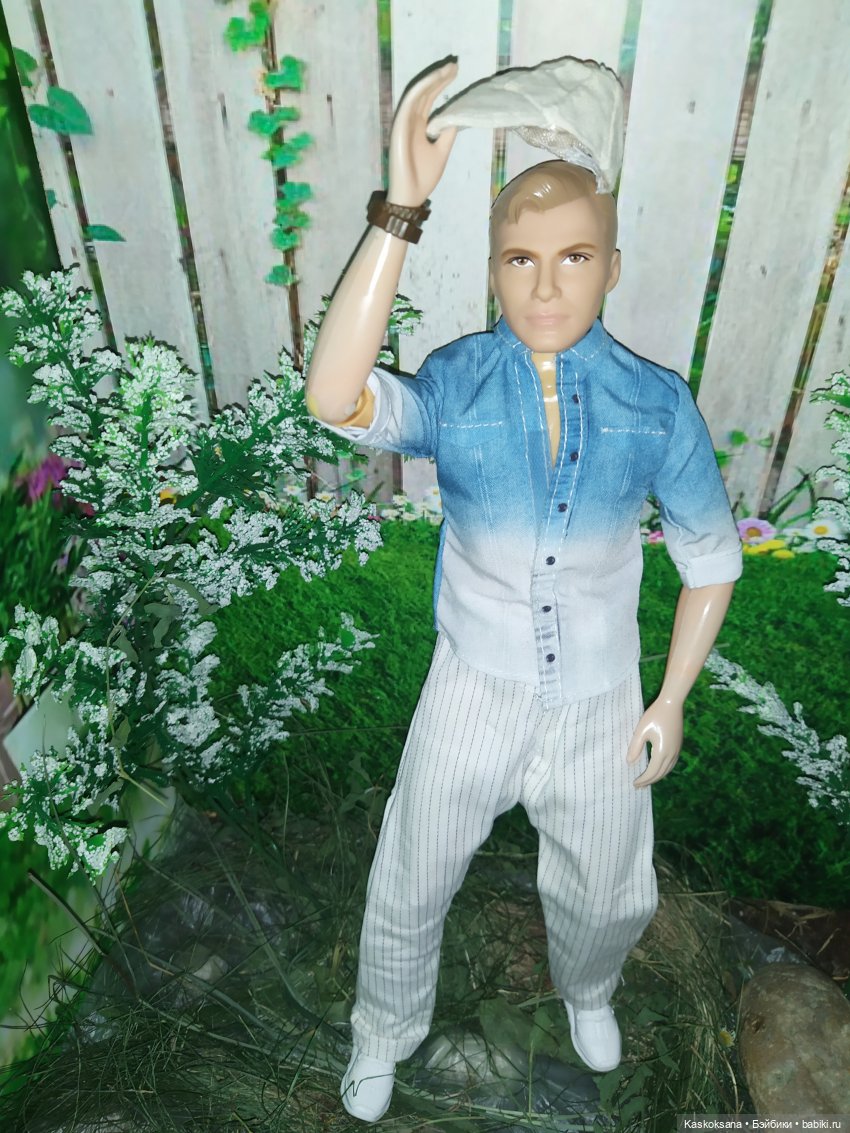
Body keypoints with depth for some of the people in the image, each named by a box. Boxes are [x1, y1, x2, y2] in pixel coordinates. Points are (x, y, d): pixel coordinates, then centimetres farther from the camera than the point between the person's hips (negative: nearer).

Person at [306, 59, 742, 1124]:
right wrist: (401, 209, -40)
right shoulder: (453, 385, -14)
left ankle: (585, 989, 65)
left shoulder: (656, 404, -9)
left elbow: (711, 553, 0)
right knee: (409, 887, 19)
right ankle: (385, 1033, 54)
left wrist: (671, 700, -2)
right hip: (474, 690, -1)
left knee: (608, 898, 25)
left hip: (601, 706, 2)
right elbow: (337, 399, -35)